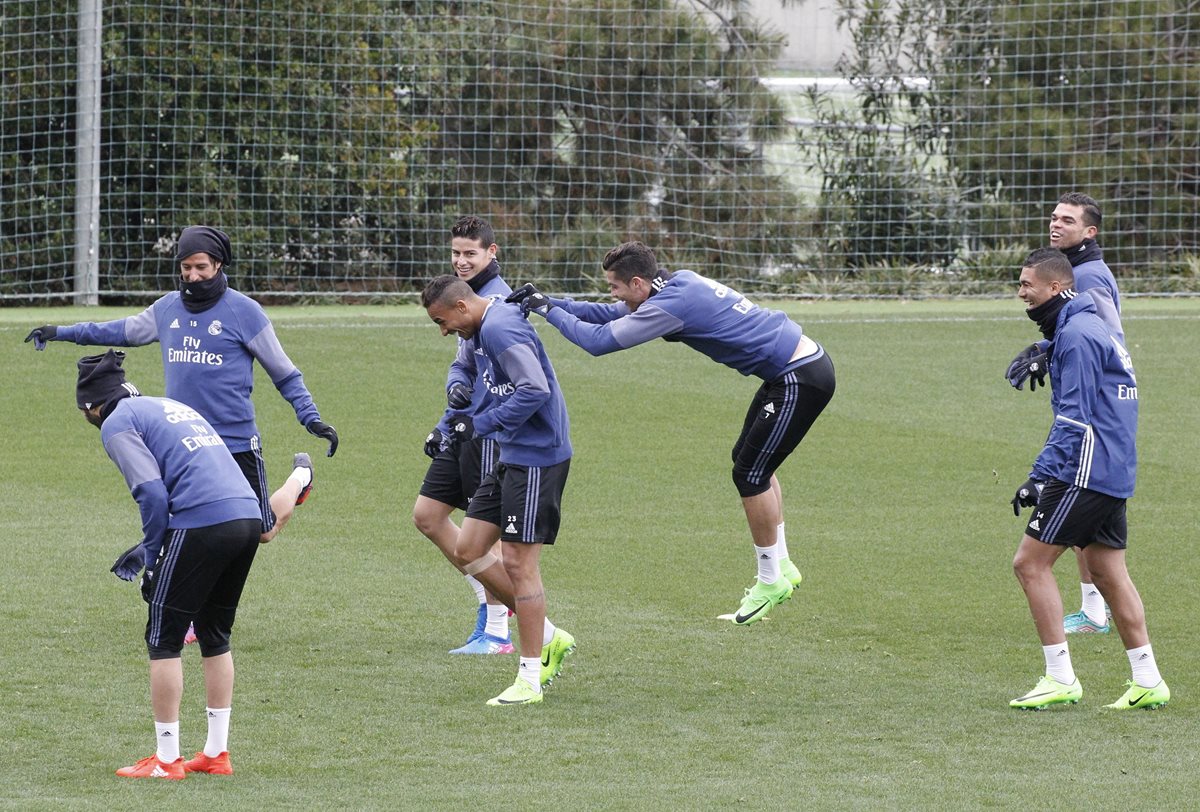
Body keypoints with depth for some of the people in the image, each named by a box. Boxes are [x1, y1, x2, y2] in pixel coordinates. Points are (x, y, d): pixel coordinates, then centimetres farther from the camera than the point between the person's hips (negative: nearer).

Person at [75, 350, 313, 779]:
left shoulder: (117, 424, 2)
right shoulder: (170, 406, 27)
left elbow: (152, 492, -10)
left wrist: (151, 557, 1)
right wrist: (147, 547, 32)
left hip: (202, 526, -8)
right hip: (247, 515, 8)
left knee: (163, 639, 4)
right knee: (215, 635, 20)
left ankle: (166, 759, 5)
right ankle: (216, 752, 22)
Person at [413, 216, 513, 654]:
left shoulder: (497, 300, -15)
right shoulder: (473, 296, 16)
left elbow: (490, 376, -20)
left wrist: (451, 425, -19)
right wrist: (456, 385, -2)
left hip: (486, 433, -10)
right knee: (427, 515, 10)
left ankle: (496, 633, 3)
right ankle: (488, 597, 20)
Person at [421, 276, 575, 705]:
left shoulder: (500, 328, -18)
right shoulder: (486, 330, 14)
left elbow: (535, 391, -27)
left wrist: (480, 423, -22)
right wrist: (465, 417, 10)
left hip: (536, 458, -11)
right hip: (513, 456, 11)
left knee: (519, 561, -6)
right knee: (468, 550, 9)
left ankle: (530, 679, 0)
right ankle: (548, 637, 17)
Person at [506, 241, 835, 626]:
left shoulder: (668, 306, -21)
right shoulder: (679, 283, 8)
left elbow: (598, 340, -20)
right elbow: (611, 314, 18)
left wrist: (549, 310, -7)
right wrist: (549, 302, 10)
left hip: (801, 379, -10)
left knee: (750, 474, -2)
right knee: (751, 462, 20)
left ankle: (771, 580, 9)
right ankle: (781, 565, 27)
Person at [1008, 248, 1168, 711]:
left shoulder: (1076, 334, -13)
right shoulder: (1094, 327, 18)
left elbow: (1074, 418, -19)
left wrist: (1040, 477, -21)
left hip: (1085, 470, -10)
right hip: (1114, 472, 10)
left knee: (1030, 563, -7)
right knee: (1107, 572, 12)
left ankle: (1061, 679, -9)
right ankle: (1148, 683, 12)